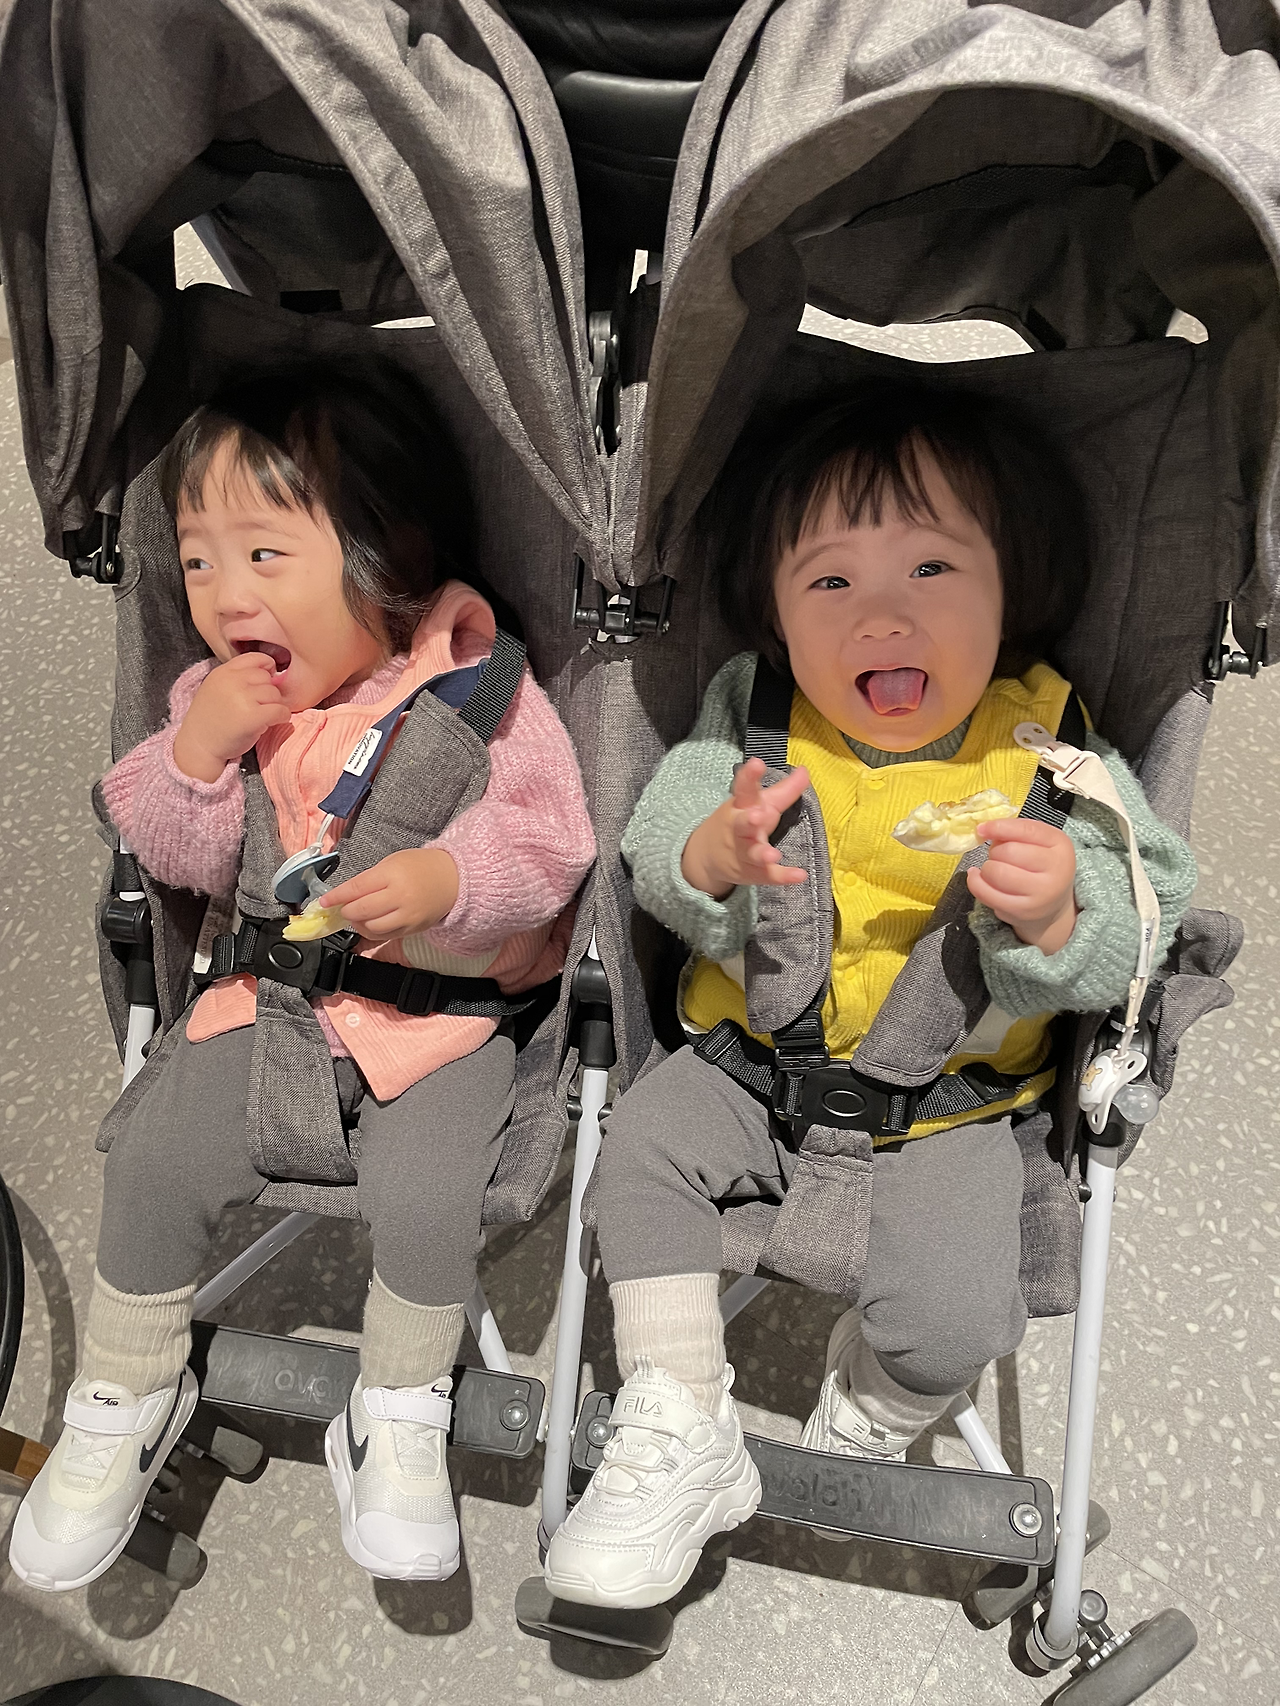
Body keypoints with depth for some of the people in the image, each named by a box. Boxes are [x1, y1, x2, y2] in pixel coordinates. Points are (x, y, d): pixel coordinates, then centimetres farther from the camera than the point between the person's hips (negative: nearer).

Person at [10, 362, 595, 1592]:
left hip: (442, 1007, -3)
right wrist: (193, 755, -16)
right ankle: (125, 1398, 20)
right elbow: (181, 862, 2)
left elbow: (550, 834, -15)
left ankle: (397, 1421, 8)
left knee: (427, 1193, -22)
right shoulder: (217, 699, 2)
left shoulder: (476, 691, -11)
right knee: (155, 1157, -8)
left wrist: (450, 877, -34)